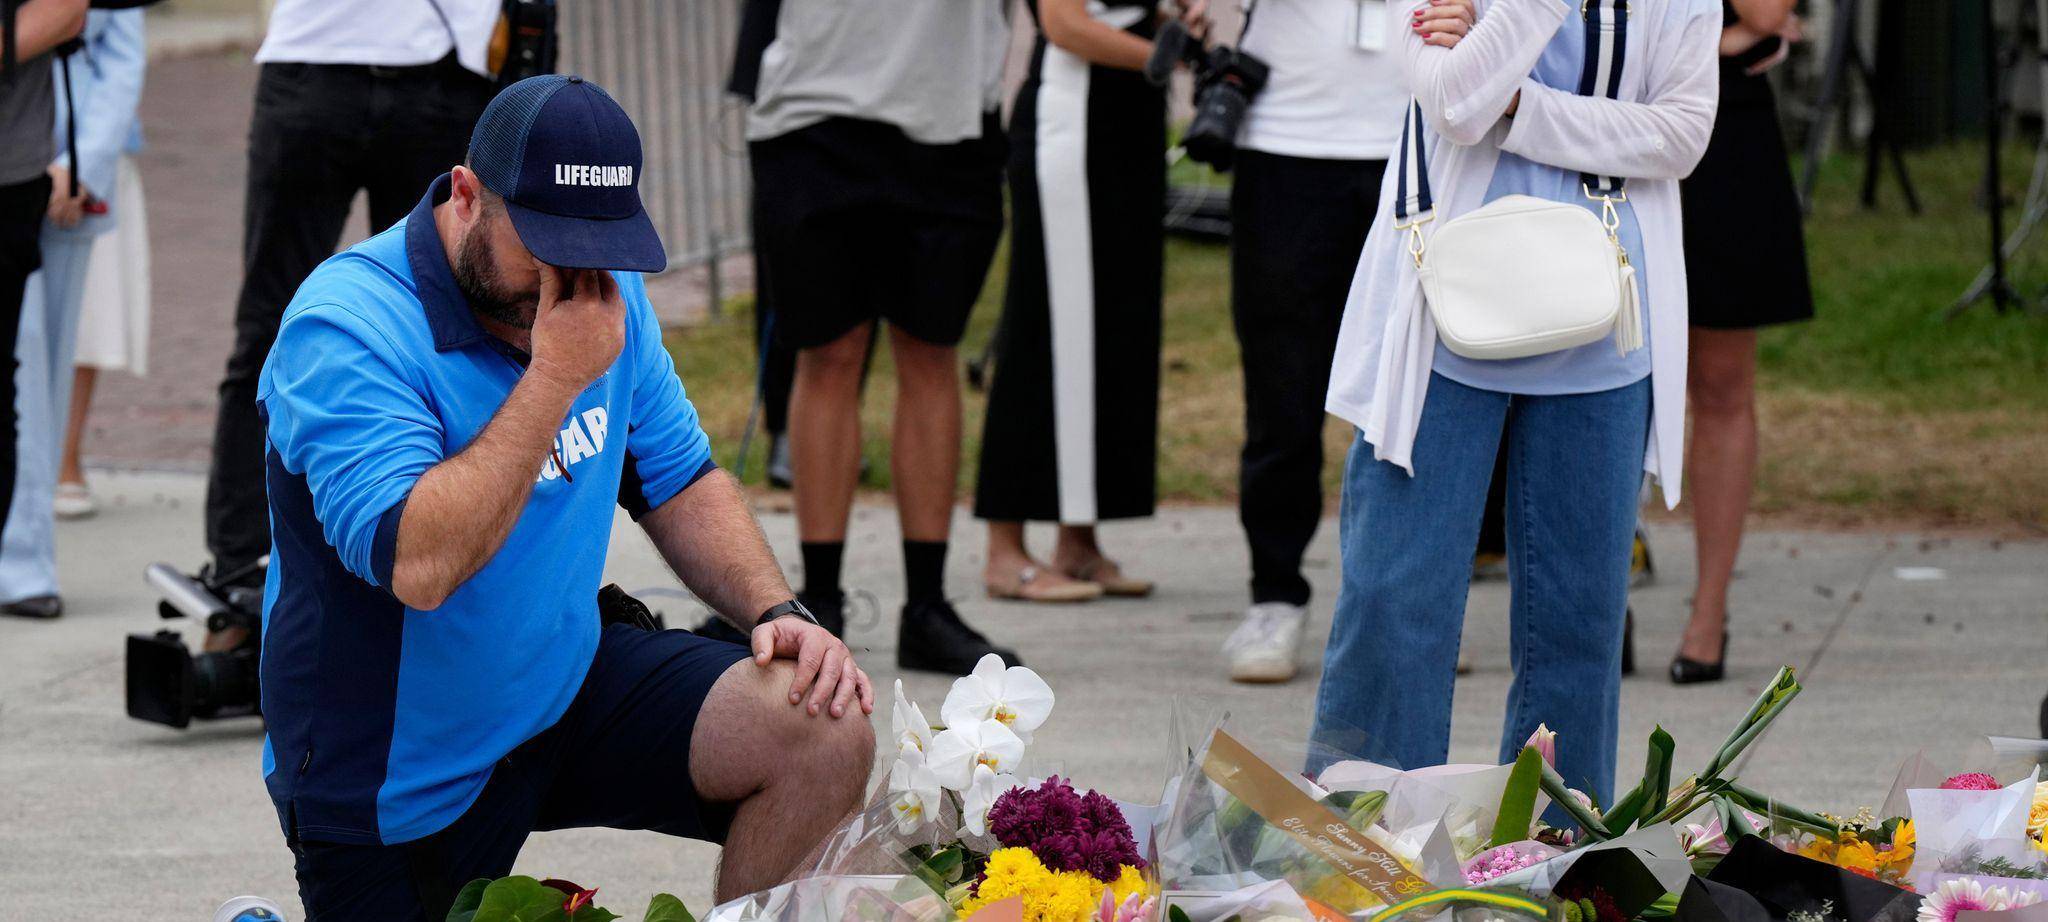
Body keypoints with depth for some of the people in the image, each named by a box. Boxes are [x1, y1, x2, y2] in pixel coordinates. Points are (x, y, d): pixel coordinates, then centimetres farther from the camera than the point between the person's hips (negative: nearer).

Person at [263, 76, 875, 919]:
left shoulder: (604, 289, 0)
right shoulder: (345, 327, -23)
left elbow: (678, 479, 12)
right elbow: (419, 565, -35)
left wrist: (776, 614, -6)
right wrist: (556, 376, -31)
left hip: (566, 684, 6)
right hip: (398, 778, -6)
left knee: (823, 734, -13)